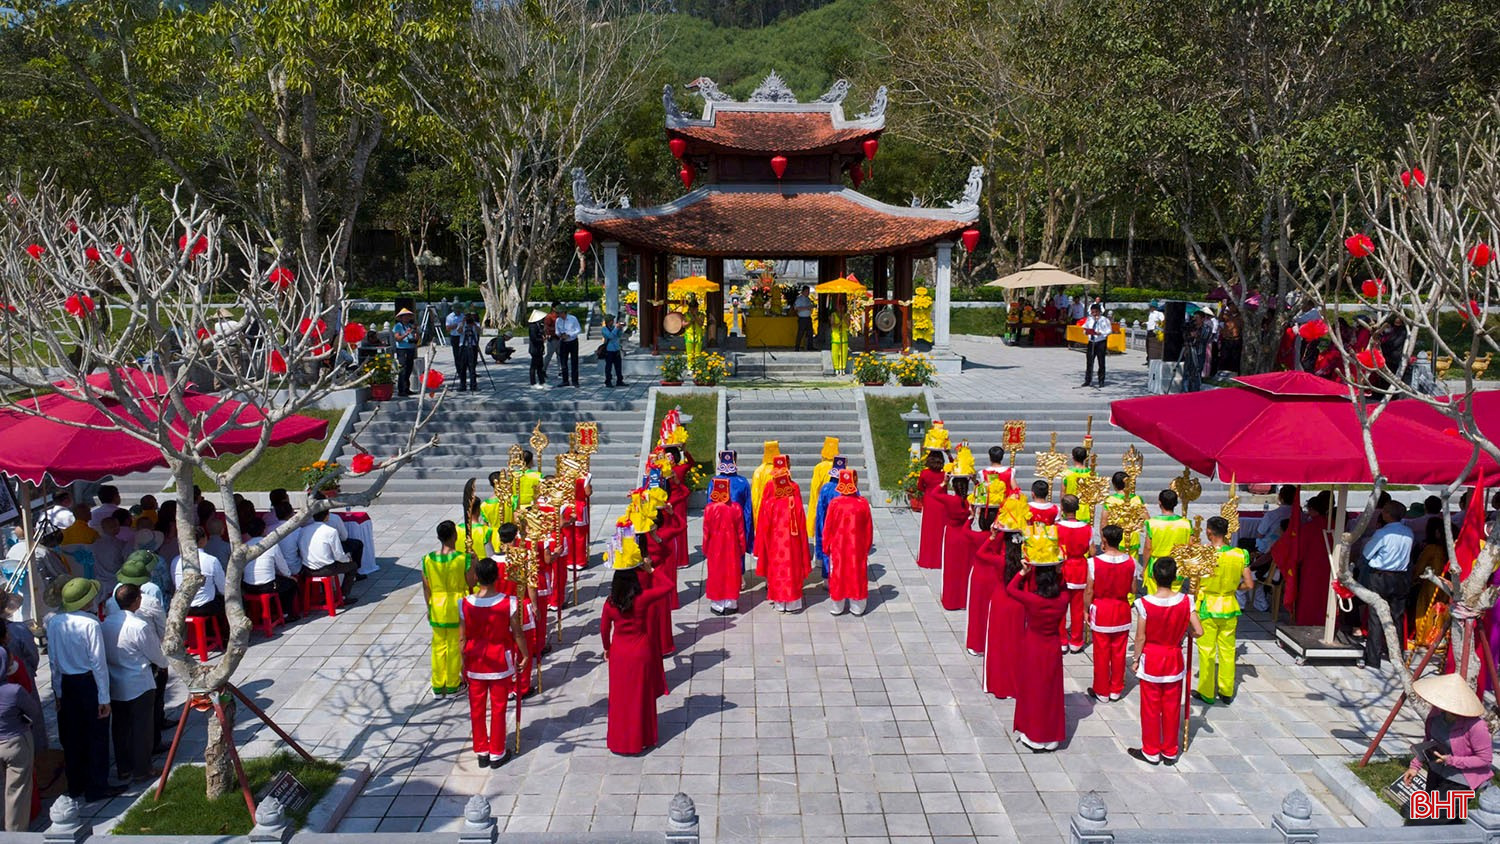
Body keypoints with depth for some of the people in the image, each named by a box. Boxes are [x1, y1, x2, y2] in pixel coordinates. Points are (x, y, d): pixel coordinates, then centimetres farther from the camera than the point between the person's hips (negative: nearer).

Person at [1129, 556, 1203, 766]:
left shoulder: (1145, 603, -20)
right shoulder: (1185, 601, -13)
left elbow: (1140, 637, -14)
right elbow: (1199, 631, -12)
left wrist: (1135, 659, 0)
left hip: (1151, 660, -2)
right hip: (1174, 660, 3)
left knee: (1151, 708, 11)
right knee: (1172, 707, 15)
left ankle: (1151, 752, 22)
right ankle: (1170, 752, 27)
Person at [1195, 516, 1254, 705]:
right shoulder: (1240, 555, -7)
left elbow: (1194, 585, -14)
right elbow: (1249, 583, -2)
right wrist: (1232, 586, 12)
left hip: (1208, 607, -3)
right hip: (1229, 606, 3)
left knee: (1207, 651, 8)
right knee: (1227, 650, 15)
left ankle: (1206, 693, 17)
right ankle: (1227, 692, 24)